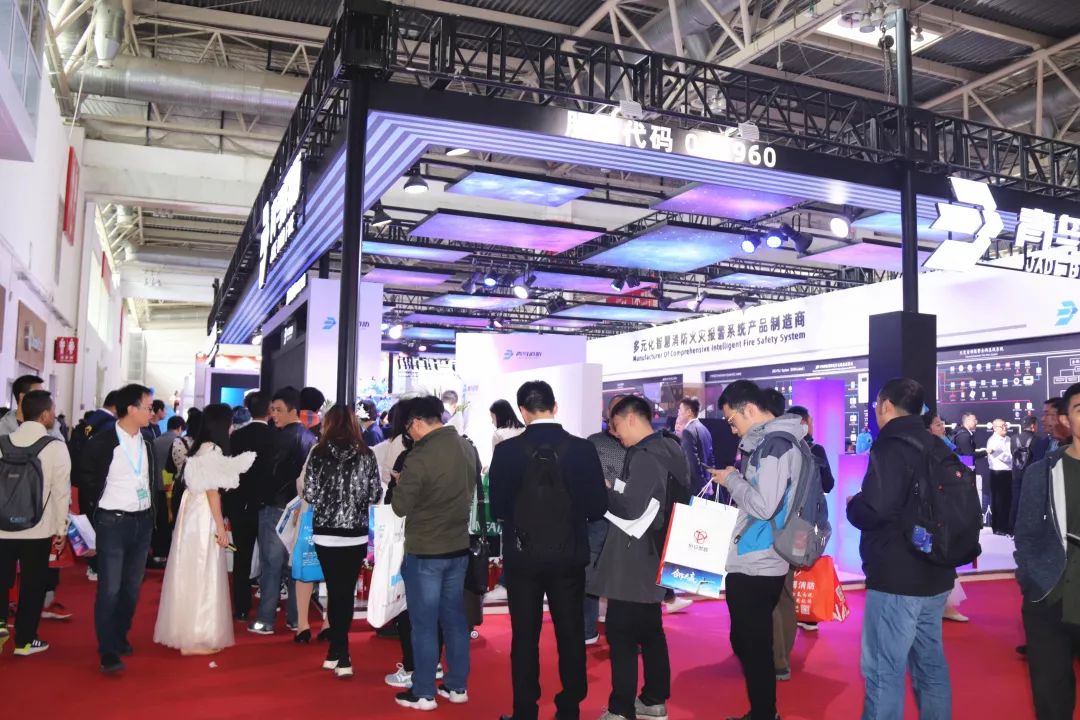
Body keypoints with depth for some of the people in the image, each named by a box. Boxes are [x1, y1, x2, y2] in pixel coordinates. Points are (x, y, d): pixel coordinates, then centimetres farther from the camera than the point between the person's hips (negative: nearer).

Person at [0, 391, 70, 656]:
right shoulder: (56, 447, -11)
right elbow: (61, 491, -9)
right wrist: (61, 529, 1)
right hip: (38, 529, -2)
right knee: (33, 583, 10)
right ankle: (24, 640, 18)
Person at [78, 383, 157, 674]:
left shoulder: (146, 443, 7)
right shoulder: (102, 442, -10)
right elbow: (86, 480, -2)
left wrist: (151, 515, 11)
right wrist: (104, 507, 2)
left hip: (143, 522, 5)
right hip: (113, 523, -5)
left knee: (132, 587, 13)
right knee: (109, 589, -3)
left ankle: (120, 638, 29)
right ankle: (108, 652, 5)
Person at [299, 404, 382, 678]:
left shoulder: (319, 453, -6)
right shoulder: (366, 454, -4)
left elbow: (309, 494, -8)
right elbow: (375, 495, -4)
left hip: (326, 534, 0)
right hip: (356, 534, 0)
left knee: (335, 590, 13)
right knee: (347, 591, 11)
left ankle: (337, 652, 16)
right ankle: (340, 654, 11)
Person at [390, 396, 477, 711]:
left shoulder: (420, 456, -21)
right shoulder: (468, 448, 0)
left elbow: (400, 506, -13)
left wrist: (401, 483, 4)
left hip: (424, 551, -6)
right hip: (459, 546, 6)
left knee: (424, 623, 6)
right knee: (455, 618, 15)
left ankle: (423, 693, 15)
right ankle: (457, 686, 25)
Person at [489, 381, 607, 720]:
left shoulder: (506, 450, -11)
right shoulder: (583, 448, -9)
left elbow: (497, 508, -6)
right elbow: (597, 507, -6)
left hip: (522, 556, 0)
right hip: (569, 556, 1)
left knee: (525, 637, 11)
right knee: (571, 635, 14)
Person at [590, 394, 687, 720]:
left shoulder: (645, 456, -19)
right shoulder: (667, 449, 10)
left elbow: (630, 508, -25)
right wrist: (614, 491, 10)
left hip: (633, 561, -10)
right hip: (652, 556, 10)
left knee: (621, 633, -1)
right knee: (650, 629, 17)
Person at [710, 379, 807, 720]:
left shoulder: (773, 443, -17)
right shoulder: (774, 440, 12)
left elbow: (764, 505, -23)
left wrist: (731, 479, -11)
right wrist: (734, 480, 7)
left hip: (755, 565, -10)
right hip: (755, 561, 10)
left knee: (753, 646, 1)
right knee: (751, 643, 18)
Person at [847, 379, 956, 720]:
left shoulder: (891, 447, -16)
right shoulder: (935, 447, 12)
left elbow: (874, 509, -29)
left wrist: (852, 504, -7)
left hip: (897, 578, -9)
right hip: (935, 576, 9)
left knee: (884, 670, -3)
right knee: (930, 662, 18)